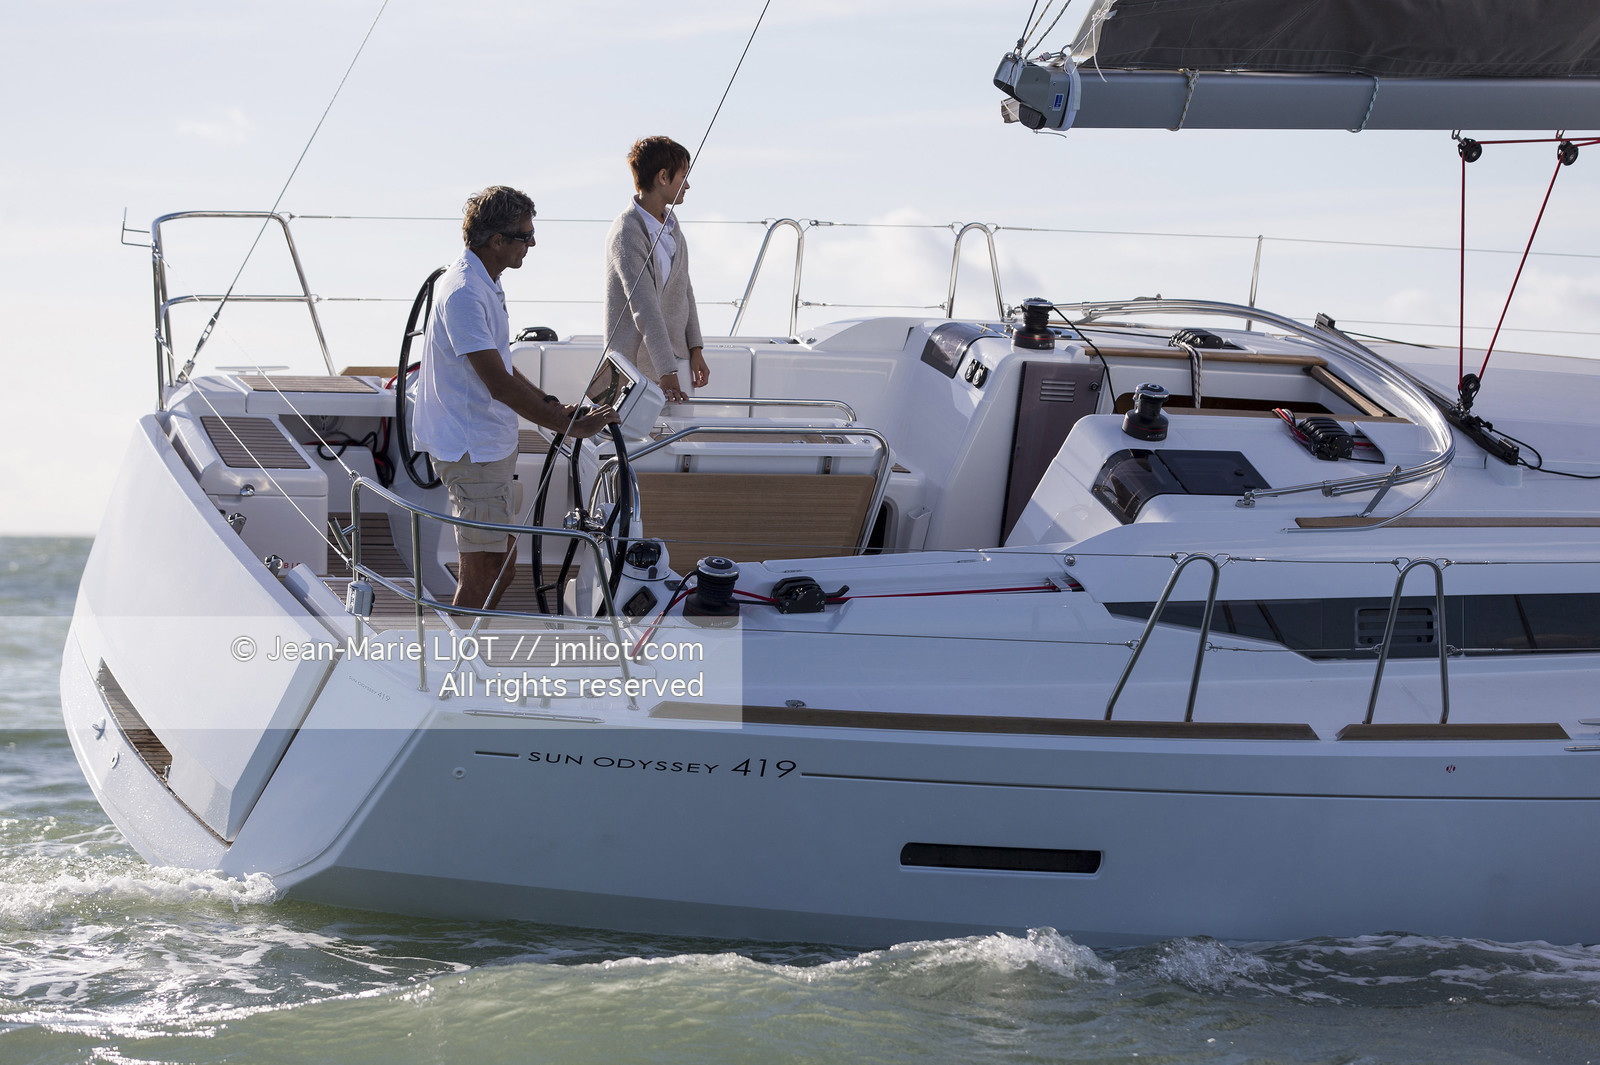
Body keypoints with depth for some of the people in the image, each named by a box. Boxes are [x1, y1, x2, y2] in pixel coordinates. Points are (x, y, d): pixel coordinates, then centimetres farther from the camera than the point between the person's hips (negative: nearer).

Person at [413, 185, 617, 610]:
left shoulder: (483, 283, 12)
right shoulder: (463, 293, -23)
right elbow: (499, 385, -25)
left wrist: (550, 404, 14)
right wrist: (569, 426, -22)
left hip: (490, 444, 11)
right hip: (471, 450, -11)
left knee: (501, 555, 18)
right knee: (484, 569, -8)